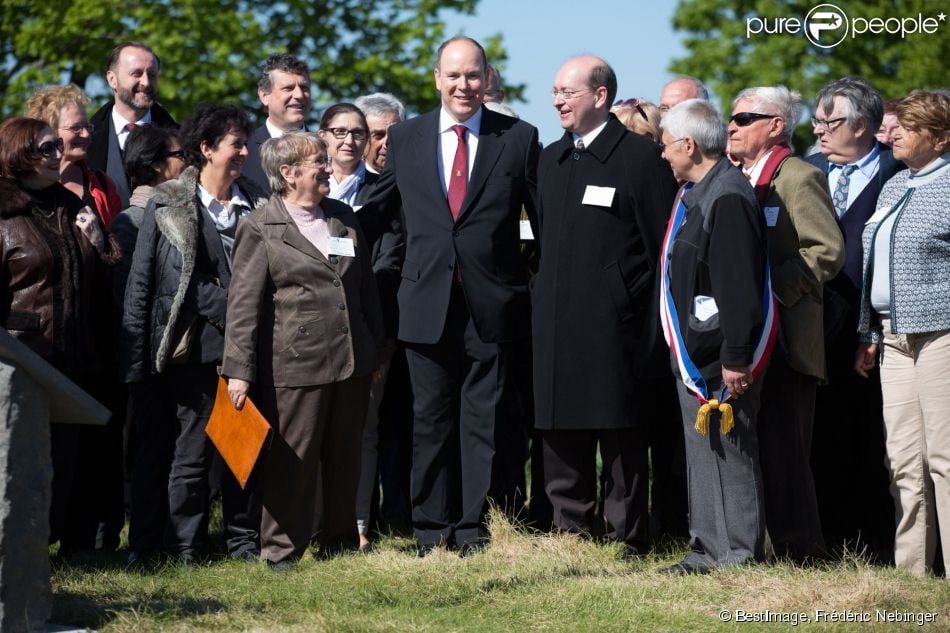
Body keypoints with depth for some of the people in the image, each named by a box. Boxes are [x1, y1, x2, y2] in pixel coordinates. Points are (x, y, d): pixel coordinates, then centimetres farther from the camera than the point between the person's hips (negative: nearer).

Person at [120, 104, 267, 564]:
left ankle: (244, 540, 16)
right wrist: (135, 357, -5)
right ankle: (185, 547, 8)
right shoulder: (167, 205, 0)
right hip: (195, 348, -3)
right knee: (190, 452, 0)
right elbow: (140, 281, 0)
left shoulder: (257, 207, 9)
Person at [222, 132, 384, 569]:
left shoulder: (344, 218, 13)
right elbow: (243, 304, -7)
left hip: (351, 362, 6)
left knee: (345, 459, 12)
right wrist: (239, 370, -11)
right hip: (295, 365, -6)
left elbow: (367, 287, 20)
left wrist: (376, 348, 18)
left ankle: (340, 543, 24)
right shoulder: (260, 229, -5)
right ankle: (281, 550, 9)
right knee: (292, 461, -1)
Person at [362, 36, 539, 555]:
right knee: (431, 418, 6)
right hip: (428, 302, 1)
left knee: (483, 419, 4)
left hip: (492, 303, -1)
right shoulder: (405, 138, 7)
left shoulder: (518, 138, 2)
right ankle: (431, 528, 13)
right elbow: (379, 209, 17)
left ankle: (473, 528, 10)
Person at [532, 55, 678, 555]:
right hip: (556, 326, 6)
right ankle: (571, 534, 17)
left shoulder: (641, 157, -5)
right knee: (561, 436, 9)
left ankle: (626, 540, 5)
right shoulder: (550, 160, 16)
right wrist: (539, 305, 12)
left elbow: (663, 248, -6)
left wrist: (655, 332, -10)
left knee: (621, 438, -1)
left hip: (615, 327, -6)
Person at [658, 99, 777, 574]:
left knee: (730, 450, -4)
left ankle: (739, 555, 2)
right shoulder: (694, 194, 14)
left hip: (720, 357, -10)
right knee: (702, 452, 14)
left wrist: (736, 358, -24)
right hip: (695, 355, 10)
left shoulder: (727, 199, -19)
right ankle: (708, 548, 20)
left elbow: (739, 286, -23)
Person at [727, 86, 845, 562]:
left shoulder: (798, 177, -6)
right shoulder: (737, 179, 19)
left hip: (784, 339, -8)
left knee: (783, 449, -7)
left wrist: (771, 288, -18)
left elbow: (827, 250, -15)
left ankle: (801, 553, -2)